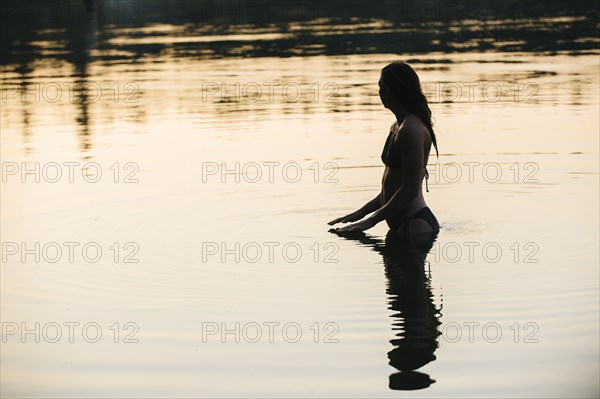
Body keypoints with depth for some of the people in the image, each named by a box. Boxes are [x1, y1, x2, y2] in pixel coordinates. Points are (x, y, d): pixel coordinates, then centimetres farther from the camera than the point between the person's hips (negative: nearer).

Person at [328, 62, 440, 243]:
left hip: (414, 226, -10)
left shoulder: (410, 130, -17)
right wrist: (360, 214, 17)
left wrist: (371, 220, -15)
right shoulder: (397, 127, 17)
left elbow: (410, 189, -21)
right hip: (401, 224, 10)